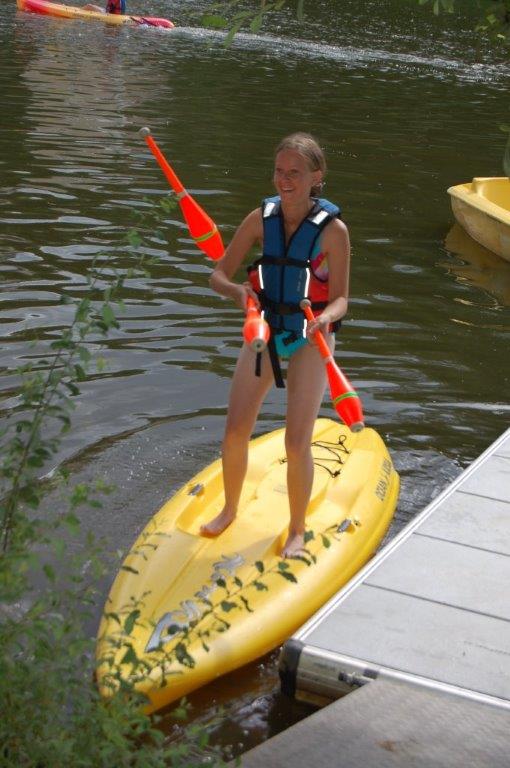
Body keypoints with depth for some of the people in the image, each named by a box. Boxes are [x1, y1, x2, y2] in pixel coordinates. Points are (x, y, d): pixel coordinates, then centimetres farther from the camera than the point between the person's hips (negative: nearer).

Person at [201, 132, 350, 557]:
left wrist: (325, 318, -34)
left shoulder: (332, 229, -15)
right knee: (235, 432, 2)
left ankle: (297, 530, 15)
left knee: (297, 443, -7)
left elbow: (340, 298, -12)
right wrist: (238, 291, -26)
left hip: (309, 341, -3)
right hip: (264, 331, 3)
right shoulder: (261, 219, -6)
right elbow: (219, 275, -4)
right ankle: (230, 510, 28)